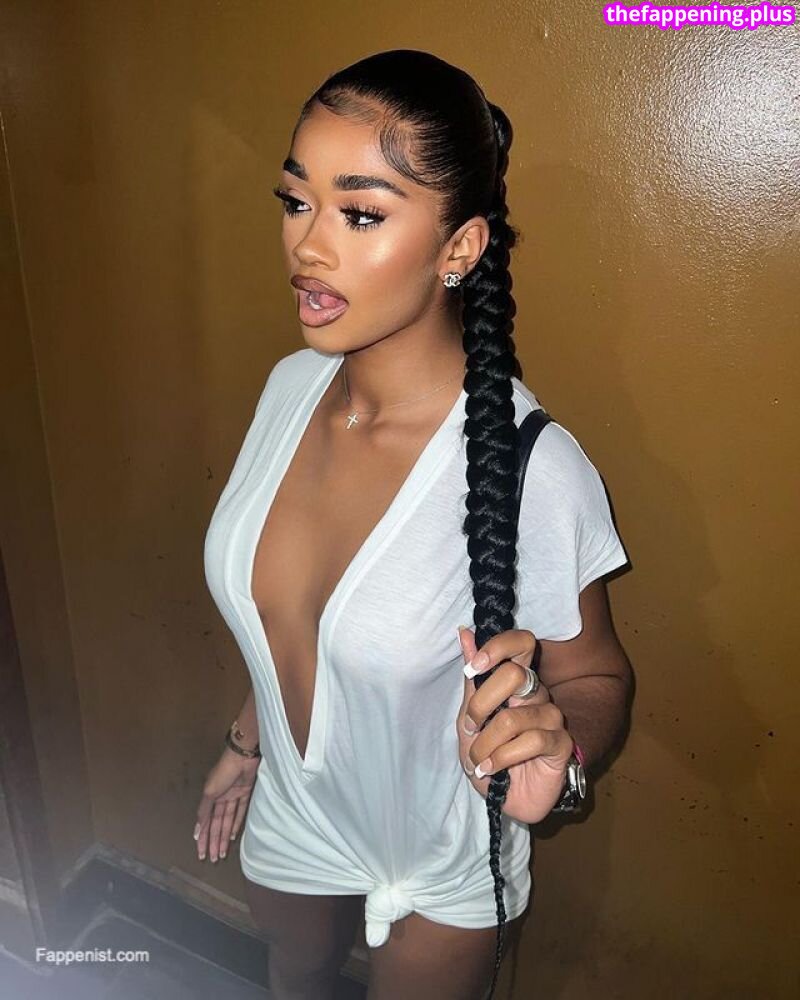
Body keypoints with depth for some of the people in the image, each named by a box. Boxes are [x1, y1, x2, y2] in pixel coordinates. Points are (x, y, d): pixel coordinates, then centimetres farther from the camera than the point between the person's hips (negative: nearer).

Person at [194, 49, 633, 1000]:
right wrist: (245, 741, 11)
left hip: (441, 867, -5)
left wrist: (548, 748, -39)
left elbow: (596, 675, -17)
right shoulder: (291, 384, -15)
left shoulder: (533, 468, -34)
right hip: (288, 819, 5)